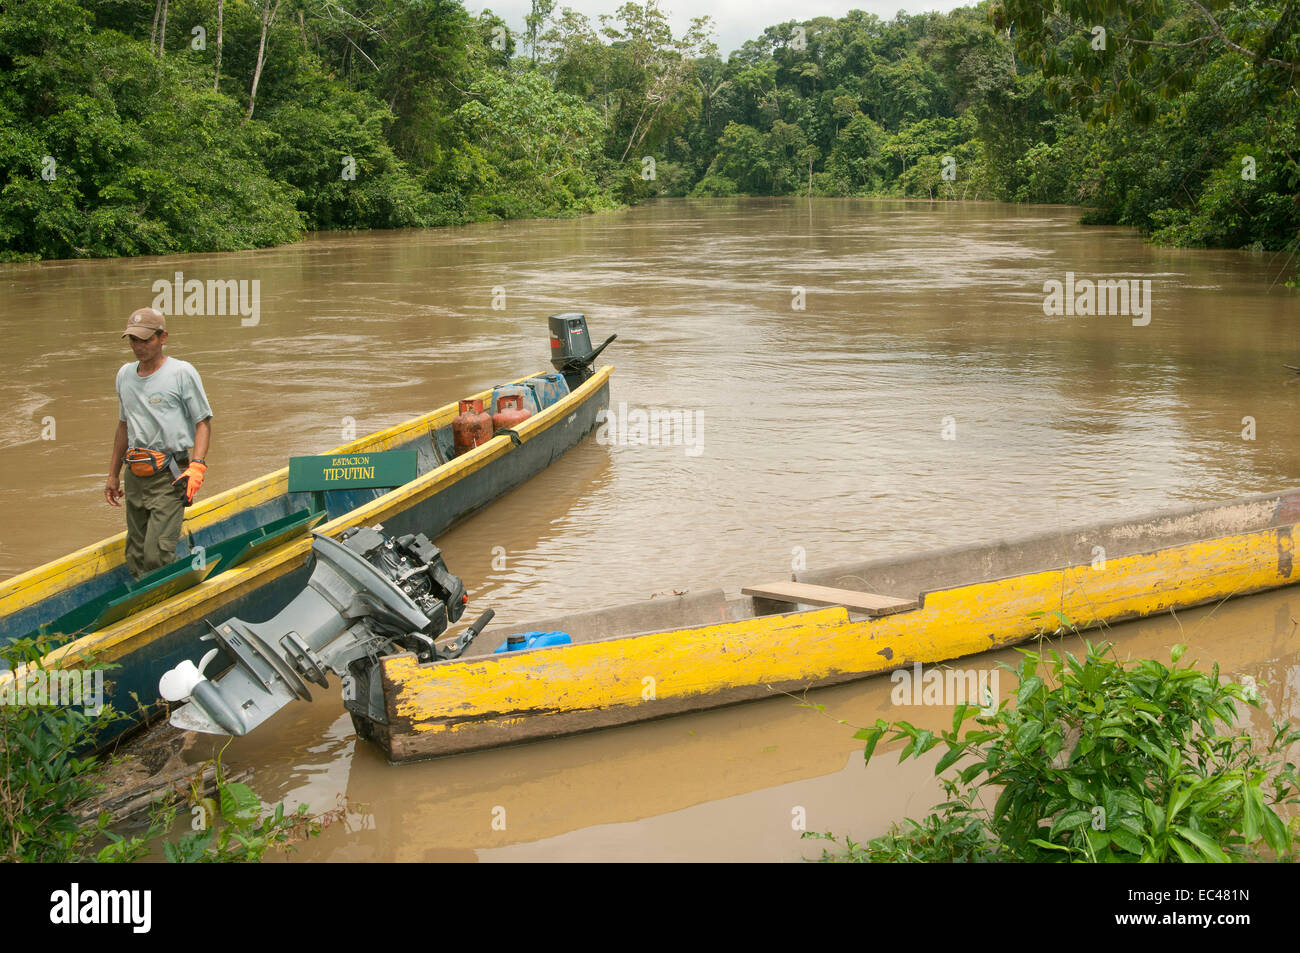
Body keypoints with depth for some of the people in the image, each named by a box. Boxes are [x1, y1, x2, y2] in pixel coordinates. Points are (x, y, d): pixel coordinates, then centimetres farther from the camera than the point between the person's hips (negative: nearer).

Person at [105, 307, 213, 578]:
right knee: (135, 558, 8)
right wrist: (113, 475, 25)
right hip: (135, 477, 6)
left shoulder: (182, 372, -3)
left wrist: (196, 466, -16)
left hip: (169, 477, -6)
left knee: (157, 556, -16)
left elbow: (203, 422, -3)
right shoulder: (125, 374, 15)